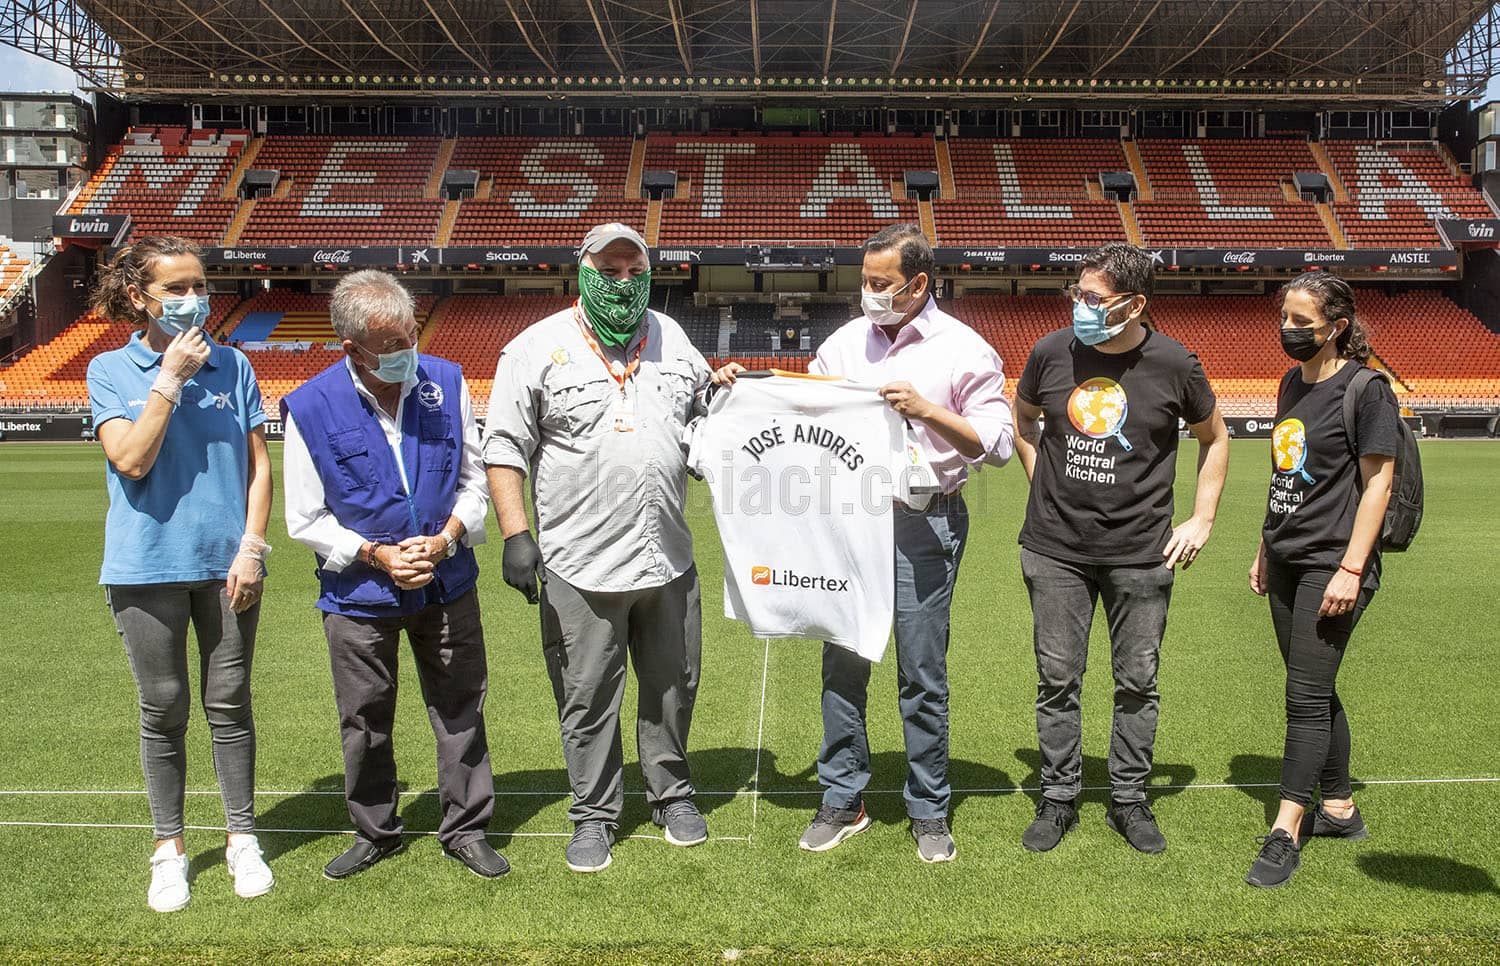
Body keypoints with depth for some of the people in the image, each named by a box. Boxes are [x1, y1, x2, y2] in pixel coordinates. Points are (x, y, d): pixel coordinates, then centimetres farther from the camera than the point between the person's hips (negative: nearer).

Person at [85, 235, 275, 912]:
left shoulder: (232, 365, 4)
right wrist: (169, 378, -13)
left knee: (230, 704, 9)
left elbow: (259, 464, 4)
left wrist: (252, 547, -5)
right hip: (148, 568, -1)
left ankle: (242, 839, 23)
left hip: (227, 563, 1)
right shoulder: (111, 371, 0)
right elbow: (132, 460, -13)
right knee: (164, 710, 8)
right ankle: (168, 850, 23)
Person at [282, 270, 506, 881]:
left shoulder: (446, 383, -5)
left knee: (461, 711, 9)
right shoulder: (310, 408, -12)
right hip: (358, 594, -1)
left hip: (448, 584, 2)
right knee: (365, 723, 12)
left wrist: (444, 540, -11)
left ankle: (466, 828, 26)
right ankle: (375, 832, 32)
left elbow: (474, 480, 5)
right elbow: (305, 520, -5)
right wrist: (375, 556, -15)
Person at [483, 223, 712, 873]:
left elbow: (703, 420, 24)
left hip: (669, 558, 4)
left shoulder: (672, 338, 10)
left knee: (672, 688, 15)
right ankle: (594, 815, 23)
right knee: (587, 699, 6)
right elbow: (504, 447, -4)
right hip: (580, 567, -4)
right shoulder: (537, 348, -3)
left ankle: (672, 794, 34)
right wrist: (515, 534, -12)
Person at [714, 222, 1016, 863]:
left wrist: (927, 411, -18)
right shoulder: (845, 342, 10)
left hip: (924, 525, -4)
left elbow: (999, 444, -7)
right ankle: (843, 800, 22)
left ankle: (929, 812, 19)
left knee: (922, 672, 3)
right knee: (842, 661, 7)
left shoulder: (965, 350, -3)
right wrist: (744, 385, -1)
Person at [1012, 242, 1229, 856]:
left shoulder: (1173, 364, -7)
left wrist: (1202, 519, 5)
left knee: (1138, 681, 9)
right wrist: (1043, 483, 9)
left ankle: (1129, 800, 25)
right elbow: (1023, 415, 17)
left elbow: (1214, 437, 10)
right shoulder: (1052, 352, -4)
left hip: (1141, 553, -1)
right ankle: (1059, 798, 22)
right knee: (1057, 678, 7)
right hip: (1055, 549, 1)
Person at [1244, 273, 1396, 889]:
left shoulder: (1365, 389, -11)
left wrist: (1351, 569, -19)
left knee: (1306, 696, -7)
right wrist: (1265, 549, 19)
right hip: (1287, 563, 8)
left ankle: (1285, 833, -2)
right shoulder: (1293, 382, 12)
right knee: (1315, 693, 15)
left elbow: (1377, 483, -14)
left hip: (1333, 565, -8)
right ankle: (1339, 808, 29)